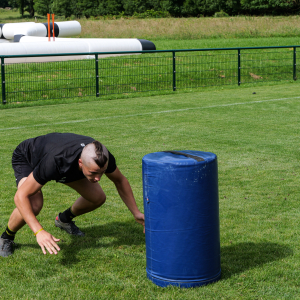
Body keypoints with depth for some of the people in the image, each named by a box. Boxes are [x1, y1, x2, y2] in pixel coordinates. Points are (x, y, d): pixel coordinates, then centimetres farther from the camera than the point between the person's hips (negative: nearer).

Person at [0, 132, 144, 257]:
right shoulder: (54, 163, -49)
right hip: (25, 159, -5)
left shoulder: (102, 157, -33)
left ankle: (64, 219, 27)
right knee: (33, 205, -33)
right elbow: (21, 196, -42)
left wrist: (136, 213, -13)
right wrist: (39, 232, -51)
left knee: (98, 197, -4)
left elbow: (120, 181, -9)